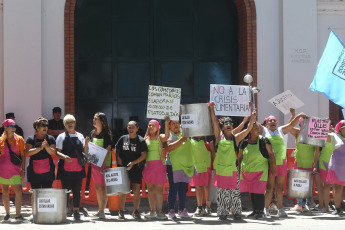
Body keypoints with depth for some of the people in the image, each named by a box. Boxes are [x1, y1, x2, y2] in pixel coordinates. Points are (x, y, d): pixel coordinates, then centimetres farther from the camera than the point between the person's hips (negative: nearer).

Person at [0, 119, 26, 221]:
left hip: (15, 169, -1)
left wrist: (23, 169, -2)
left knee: (18, 191, -10)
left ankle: (18, 214, -5)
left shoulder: (19, 139, 3)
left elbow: (23, 155, 4)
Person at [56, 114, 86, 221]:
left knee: (77, 191, 2)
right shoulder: (61, 137, 5)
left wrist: (87, 143, -3)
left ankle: (76, 211, 7)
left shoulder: (80, 136, 15)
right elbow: (57, 152, -1)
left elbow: (84, 151, 17)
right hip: (66, 168, -3)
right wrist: (64, 156, -21)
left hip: (78, 168, 3)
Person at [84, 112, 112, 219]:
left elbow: (108, 151, -12)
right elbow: (87, 151, 13)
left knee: (103, 187, -6)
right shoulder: (92, 133, 9)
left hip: (104, 164, -6)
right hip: (94, 163, 6)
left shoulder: (106, 134, -8)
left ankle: (102, 211, -5)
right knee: (97, 187, 11)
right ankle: (100, 210, 19)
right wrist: (86, 143, -7)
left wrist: (103, 165, -20)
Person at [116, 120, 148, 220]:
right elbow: (117, 149, 19)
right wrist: (118, 158, 0)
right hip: (123, 167, 2)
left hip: (136, 168, -2)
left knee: (136, 189, 1)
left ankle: (135, 211, 11)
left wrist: (133, 163, -15)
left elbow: (143, 155, -6)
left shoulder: (141, 141, -2)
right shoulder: (123, 139, 8)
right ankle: (121, 211, 9)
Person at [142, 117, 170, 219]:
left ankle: (159, 211, -8)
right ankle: (152, 211, 13)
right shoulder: (146, 139, 14)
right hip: (148, 164, 3)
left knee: (159, 188, -7)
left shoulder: (160, 137, 5)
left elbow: (166, 136, -17)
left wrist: (166, 123, -29)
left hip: (159, 164, -3)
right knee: (150, 189, 6)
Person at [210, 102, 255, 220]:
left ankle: (236, 212, 10)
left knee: (234, 192, 2)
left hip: (232, 169, 0)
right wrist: (212, 108, -12)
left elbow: (249, 128, 2)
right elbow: (214, 122, -3)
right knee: (222, 193, 3)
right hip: (220, 169, 0)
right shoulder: (219, 137, 4)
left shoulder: (236, 138, 6)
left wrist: (252, 113, -5)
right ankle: (223, 212, 11)